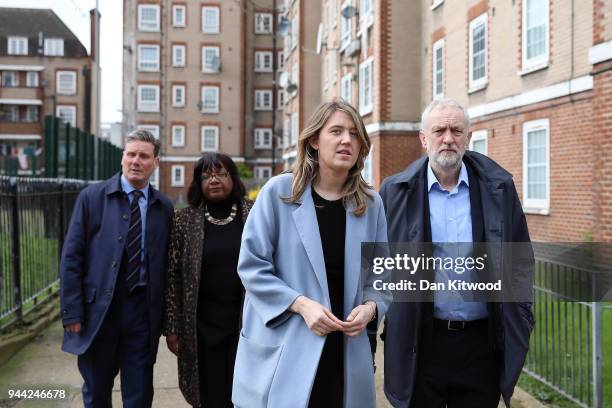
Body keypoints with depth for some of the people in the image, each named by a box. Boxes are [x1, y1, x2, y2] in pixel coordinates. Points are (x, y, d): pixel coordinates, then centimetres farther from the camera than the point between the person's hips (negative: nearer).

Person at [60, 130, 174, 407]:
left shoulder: (164, 207, 4)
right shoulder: (92, 197, -1)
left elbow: (165, 263, 5)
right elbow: (71, 258, -4)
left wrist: (166, 317, 2)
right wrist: (72, 312, -9)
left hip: (143, 310, 1)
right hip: (98, 308, -1)